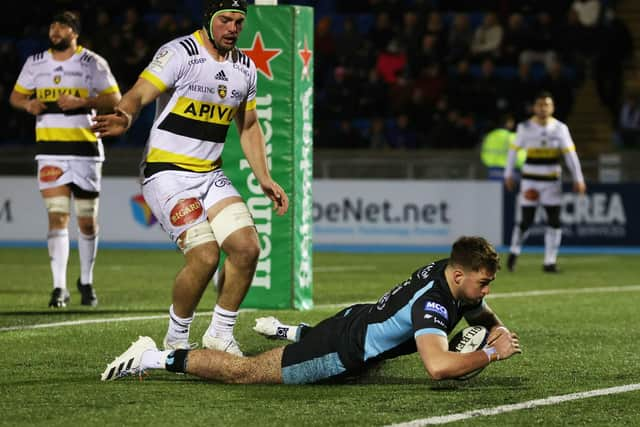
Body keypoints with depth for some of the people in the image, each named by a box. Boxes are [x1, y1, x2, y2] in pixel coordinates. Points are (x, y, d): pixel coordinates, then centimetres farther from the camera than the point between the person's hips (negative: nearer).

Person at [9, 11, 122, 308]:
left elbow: (115, 99, -6)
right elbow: (16, 95, 17)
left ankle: (86, 281, 24)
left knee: (87, 221, 5)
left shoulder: (93, 63, -1)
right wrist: (28, 103, -6)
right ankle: (59, 287, -7)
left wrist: (81, 102, -20)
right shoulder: (35, 63, 9)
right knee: (57, 216, -9)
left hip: (85, 149, -1)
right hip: (50, 151, 1)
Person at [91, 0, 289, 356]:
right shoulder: (179, 53, -12)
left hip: (211, 175, 7)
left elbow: (249, 127, 22)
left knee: (247, 248, -10)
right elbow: (139, 94, -24)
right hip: (168, 175, -7)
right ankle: (176, 340, 2)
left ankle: (221, 333, 8)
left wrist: (265, 179, 16)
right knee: (205, 256, -19)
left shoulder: (245, 68, 10)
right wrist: (125, 118, -47)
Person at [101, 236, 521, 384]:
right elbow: (439, 366, -48)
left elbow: (483, 313, 20)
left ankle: (290, 331, 52)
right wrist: (491, 354, -34)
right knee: (243, 372, -4)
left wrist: (498, 331, -3)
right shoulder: (432, 304, -32)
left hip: (358, 318, 10)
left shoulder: (449, 271, -3)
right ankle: (155, 357, 3)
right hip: (341, 352, -10)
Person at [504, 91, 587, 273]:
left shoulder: (560, 128, -2)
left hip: (552, 181, 2)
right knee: (526, 221, -3)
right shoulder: (525, 127, -4)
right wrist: (508, 175, 8)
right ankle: (514, 251, 23)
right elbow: (513, 150, 6)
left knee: (554, 222, -3)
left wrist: (578, 178, -6)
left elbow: (570, 154, -2)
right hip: (530, 181, -2)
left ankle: (550, 261, 5)